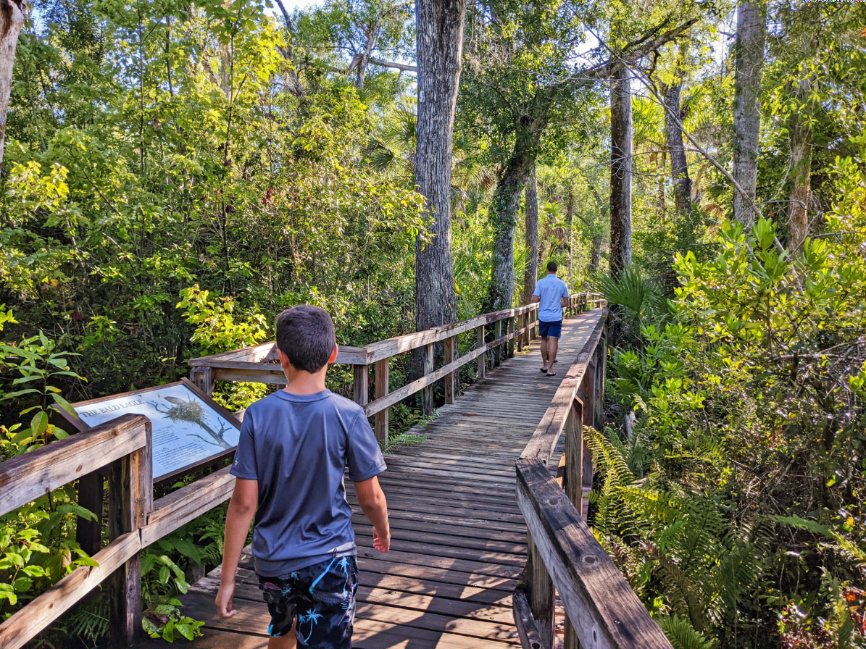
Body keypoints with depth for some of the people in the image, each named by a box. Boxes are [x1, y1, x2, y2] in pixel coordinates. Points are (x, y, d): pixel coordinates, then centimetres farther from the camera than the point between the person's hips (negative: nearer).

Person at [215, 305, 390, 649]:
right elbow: (371, 498, -9)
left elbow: (244, 503, -11)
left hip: (272, 561, 3)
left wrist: (227, 579, -1)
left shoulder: (258, 415, -13)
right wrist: (383, 531, 12)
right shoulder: (348, 416, -18)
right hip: (329, 560, -3)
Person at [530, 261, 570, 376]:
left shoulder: (541, 282, -5)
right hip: (556, 317, -1)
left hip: (543, 316, 1)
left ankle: (544, 365, 26)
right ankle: (550, 369, -7)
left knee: (544, 340, 17)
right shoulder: (562, 284, 0)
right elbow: (565, 302, 5)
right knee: (553, 342, -3)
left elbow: (534, 299, -10)